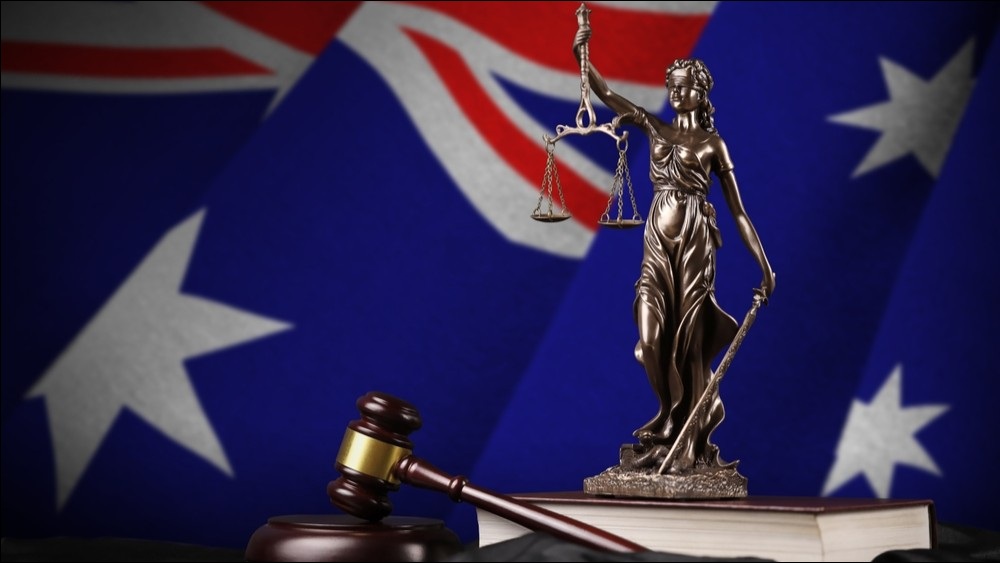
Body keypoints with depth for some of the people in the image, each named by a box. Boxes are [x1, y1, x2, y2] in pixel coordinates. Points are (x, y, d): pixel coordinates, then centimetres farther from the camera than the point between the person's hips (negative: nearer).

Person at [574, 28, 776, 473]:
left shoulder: (713, 143, 3)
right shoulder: (654, 128, 12)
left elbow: (738, 210, 2)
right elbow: (605, 93, 4)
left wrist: (764, 265, -3)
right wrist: (580, 55, -11)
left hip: (695, 243, -3)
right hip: (657, 241, 3)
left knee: (687, 341, -3)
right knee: (653, 340, -3)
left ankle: (689, 443, 5)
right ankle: (677, 418, 21)